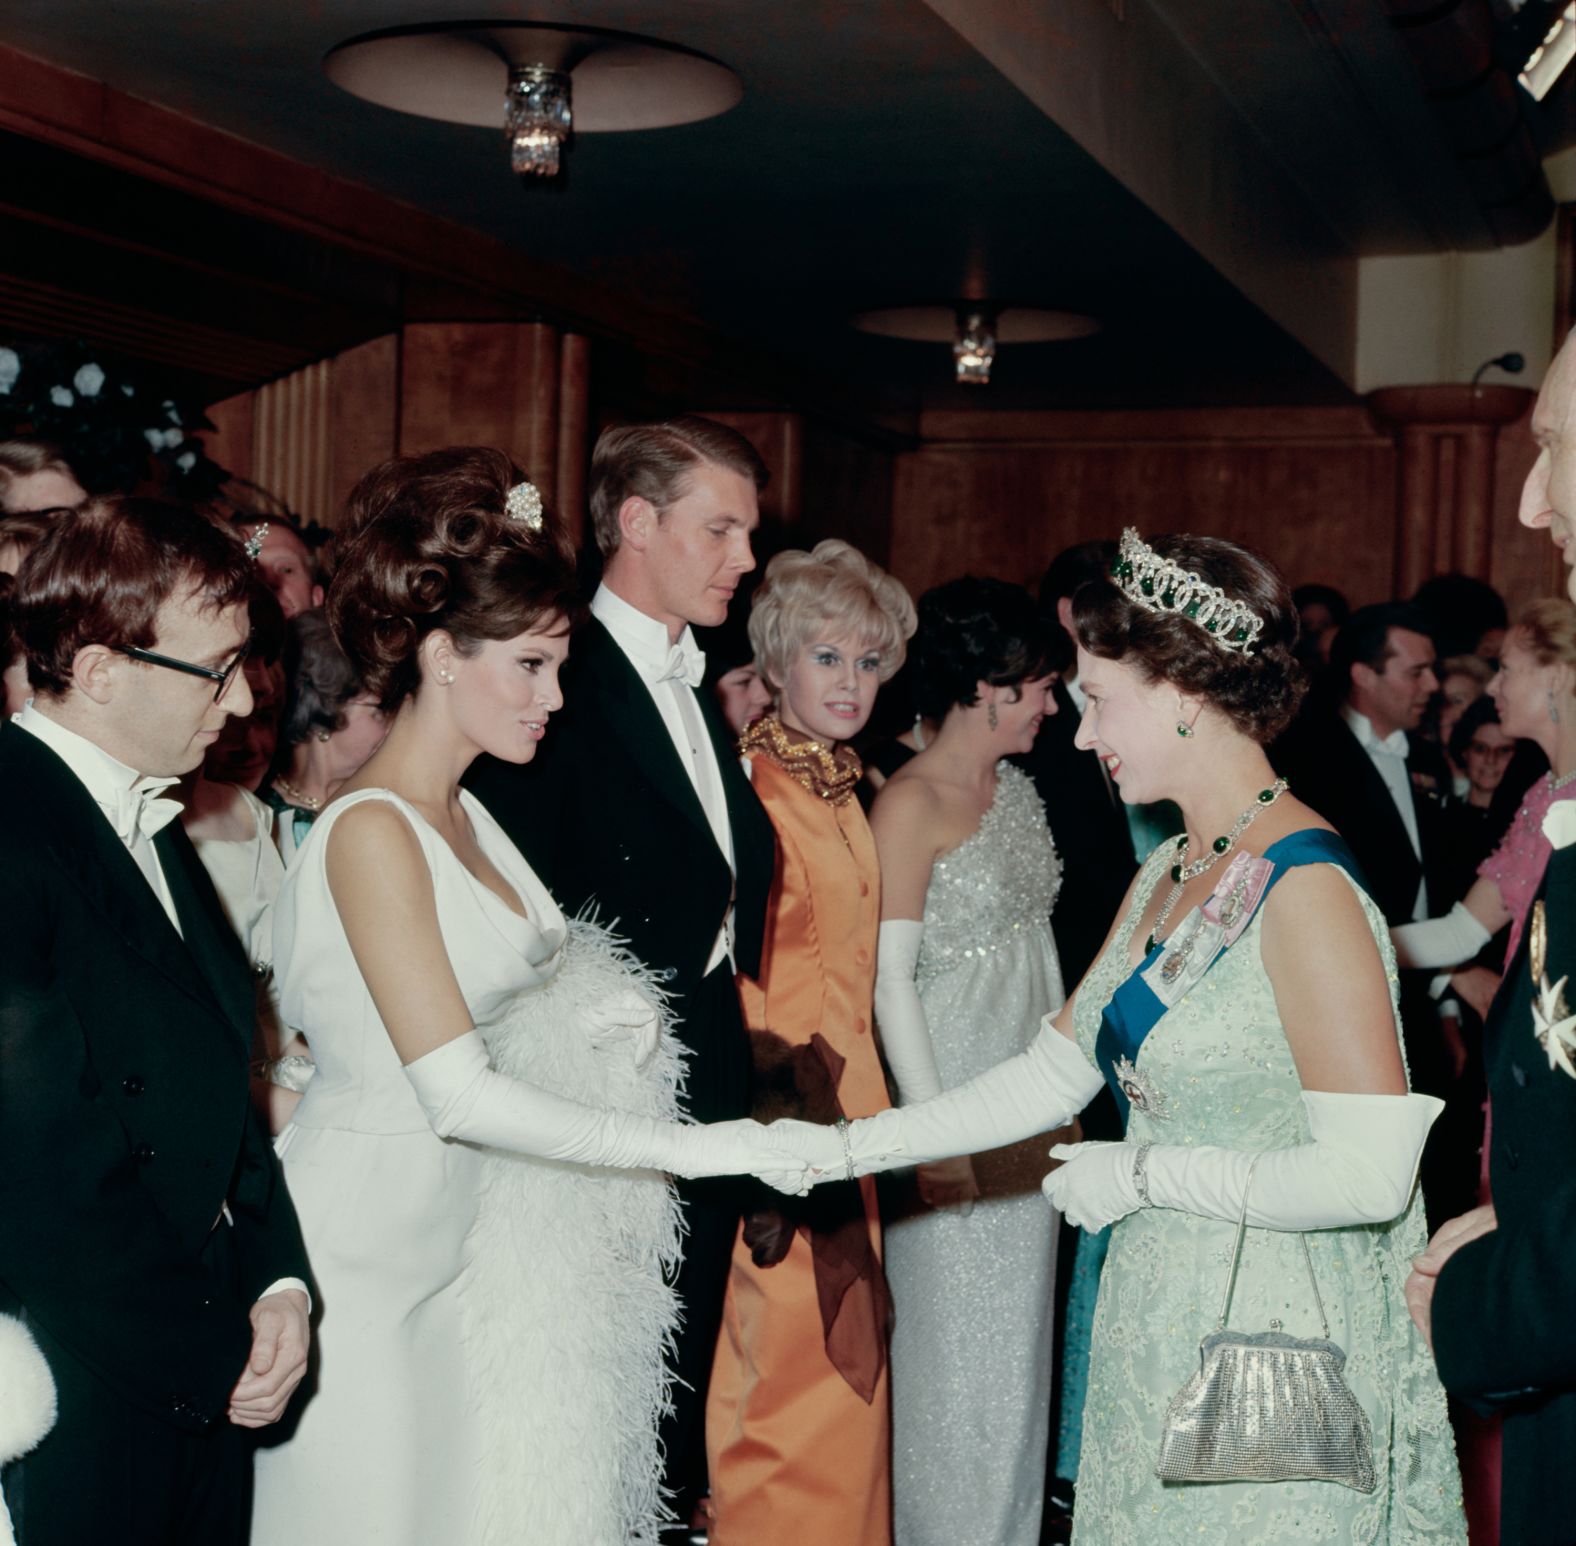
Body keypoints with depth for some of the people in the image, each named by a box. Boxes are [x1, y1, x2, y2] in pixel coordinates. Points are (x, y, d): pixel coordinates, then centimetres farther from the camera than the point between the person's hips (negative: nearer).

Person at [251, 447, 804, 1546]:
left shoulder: (464, 814, 9)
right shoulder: (370, 830, -19)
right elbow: (457, 1095, -24)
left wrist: (583, 1022, -3)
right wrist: (679, 1147, -21)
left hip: (460, 1237, 8)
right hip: (368, 1248, -8)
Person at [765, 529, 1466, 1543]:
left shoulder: (1304, 890, -20)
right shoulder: (1166, 878, 8)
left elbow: (1368, 1176, -25)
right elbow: (1053, 1078, 12)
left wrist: (1143, 1173, -16)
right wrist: (852, 1148, 6)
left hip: (1274, 1344, -8)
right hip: (1160, 1324, 8)